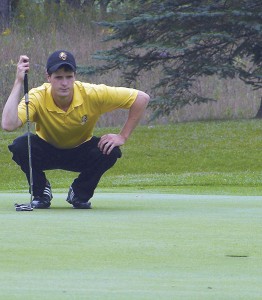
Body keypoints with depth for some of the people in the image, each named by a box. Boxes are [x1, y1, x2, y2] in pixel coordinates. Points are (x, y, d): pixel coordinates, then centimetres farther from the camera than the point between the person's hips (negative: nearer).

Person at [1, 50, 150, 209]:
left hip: (81, 154, 1)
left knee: (110, 152, -30)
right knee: (20, 145, -32)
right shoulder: (37, 97, -29)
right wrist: (19, 83, -45)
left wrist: (123, 137, -25)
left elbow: (142, 98, -23)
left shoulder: (91, 94, -28)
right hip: (47, 152, -1)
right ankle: (41, 192, -3)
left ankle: (80, 194, -1)